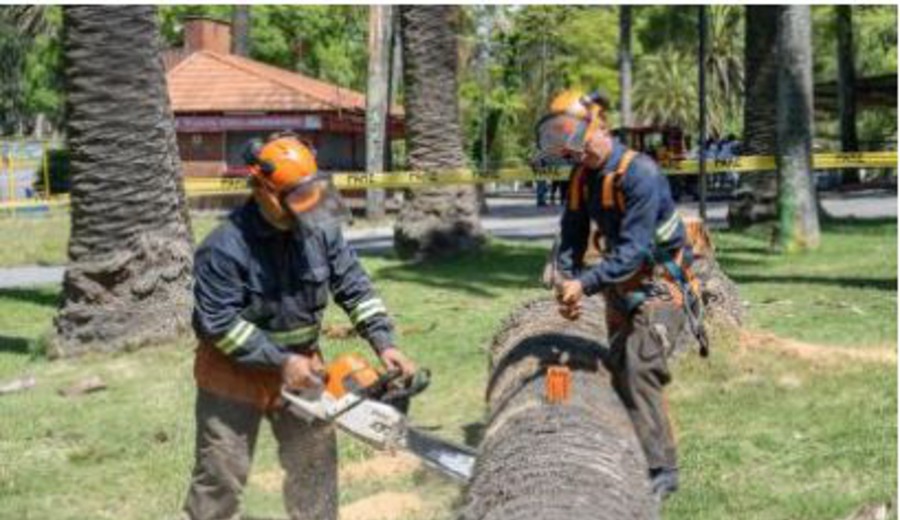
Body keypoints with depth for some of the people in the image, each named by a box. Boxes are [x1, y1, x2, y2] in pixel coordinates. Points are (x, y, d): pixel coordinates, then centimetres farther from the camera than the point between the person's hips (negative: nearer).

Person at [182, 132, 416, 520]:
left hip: (299, 364, 5)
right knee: (221, 473, 5)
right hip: (235, 373, -5)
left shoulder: (320, 228, -9)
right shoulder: (225, 248, -25)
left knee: (315, 460, 13)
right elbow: (220, 324, -25)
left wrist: (385, 343, -15)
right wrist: (281, 361, -25)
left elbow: (354, 286, -4)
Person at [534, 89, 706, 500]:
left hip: (661, 284, -8)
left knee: (640, 368, -20)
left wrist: (585, 285, -32)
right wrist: (567, 283, -17)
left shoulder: (640, 174, -25)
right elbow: (572, 236, 1)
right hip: (621, 286, 8)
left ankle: (660, 468, -18)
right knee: (618, 370, 9)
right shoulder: (582, 178, 1)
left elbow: (634, 249, -29)